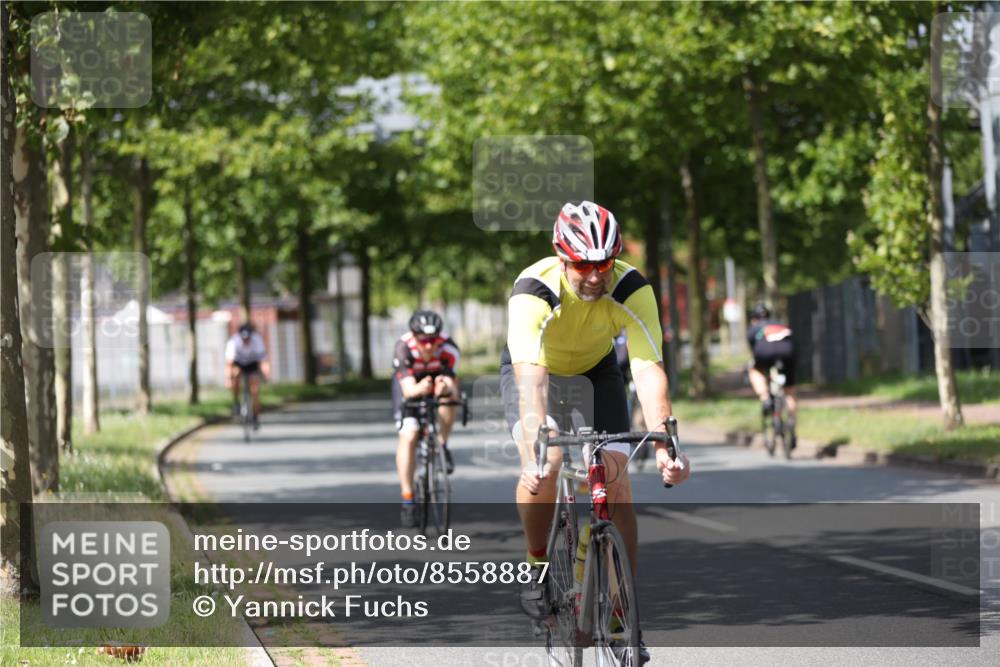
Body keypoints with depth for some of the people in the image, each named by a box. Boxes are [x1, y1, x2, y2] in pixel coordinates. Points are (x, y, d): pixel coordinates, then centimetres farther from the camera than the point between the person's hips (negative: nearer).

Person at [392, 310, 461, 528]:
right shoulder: (404, 347, -34)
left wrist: (446, 388, -62)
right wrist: (420, 389, -63)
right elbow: (408, 389, -40)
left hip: (437, 376, 1)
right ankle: (407, 499, -8)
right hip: (410, 383, -1)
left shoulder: (448, 347, -32)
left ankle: (442, 446, -12)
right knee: (408, 436, -18)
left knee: (448, 394, -35)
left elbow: (453, 388, -38)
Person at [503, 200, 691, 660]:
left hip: (596, 370, 2)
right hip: (534, 367, -2)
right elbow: (532, 380, -48)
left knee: (616, 481, -13)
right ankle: (539, 566, -4)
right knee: (544, 466, -28)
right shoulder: (533, 290, -37)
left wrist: (664, 446, -52)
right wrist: (533, 454, -61)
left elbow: (648, 370, -39)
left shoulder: (632, 289, -31)